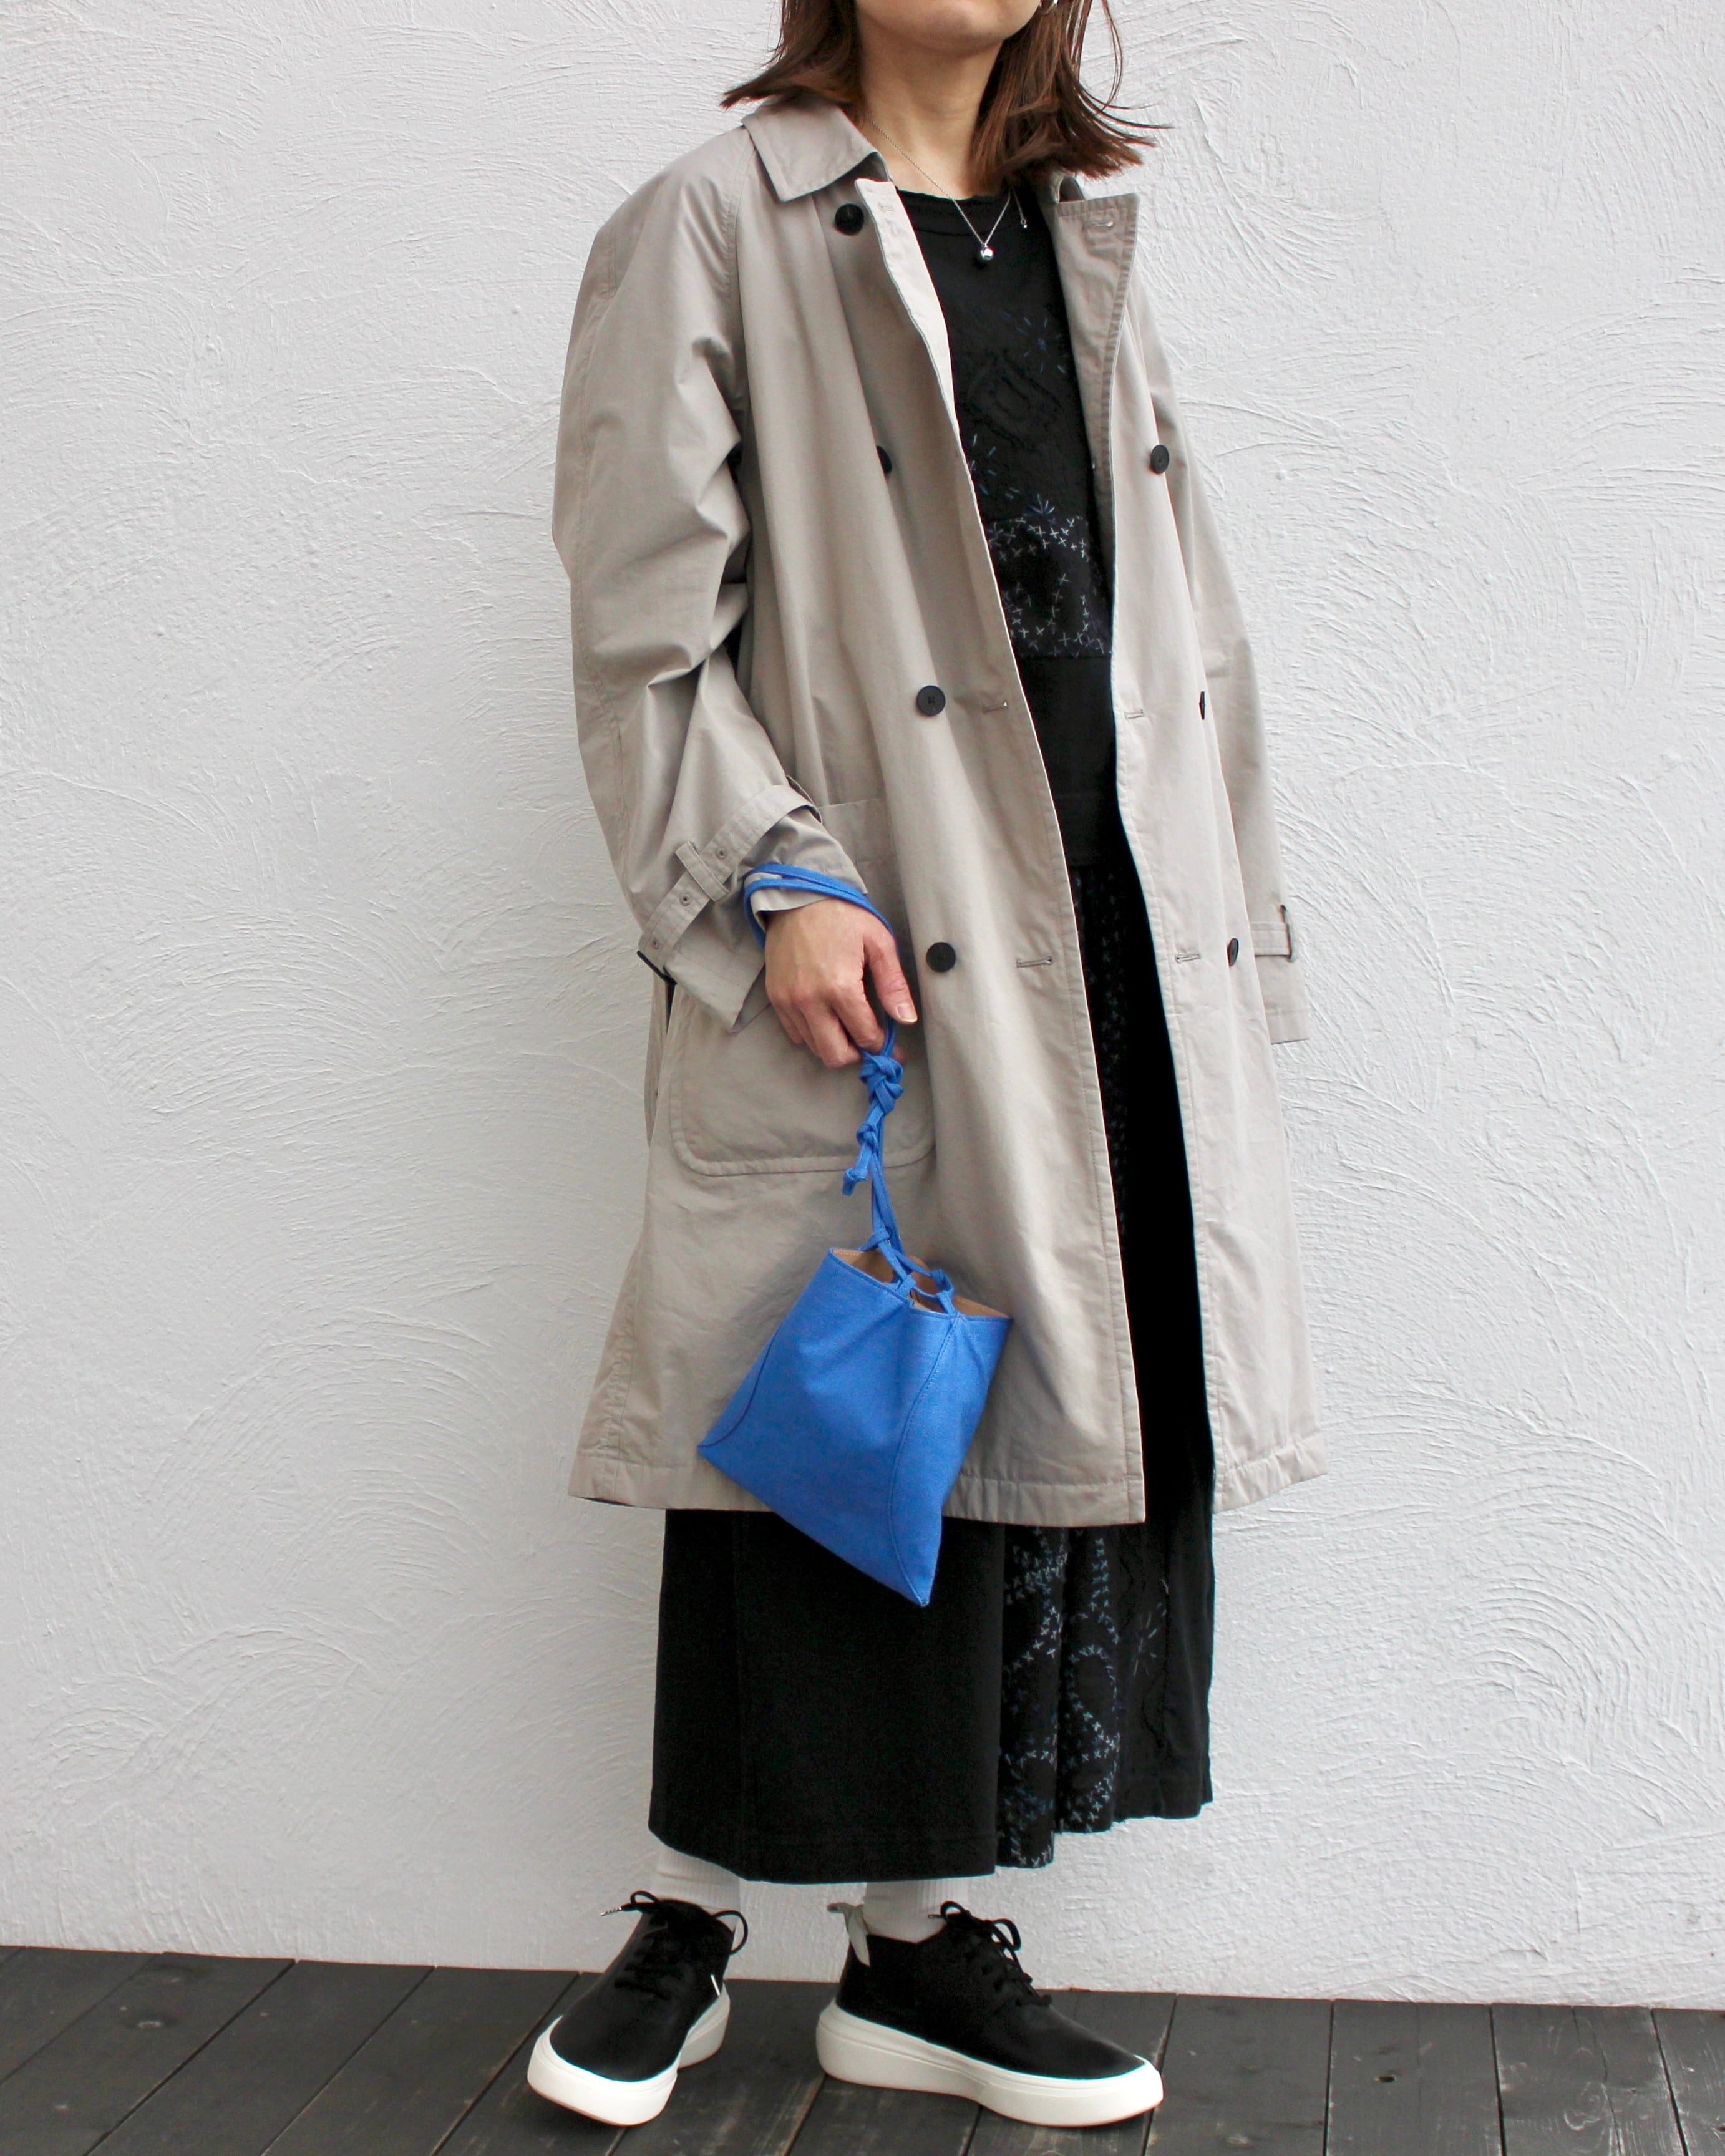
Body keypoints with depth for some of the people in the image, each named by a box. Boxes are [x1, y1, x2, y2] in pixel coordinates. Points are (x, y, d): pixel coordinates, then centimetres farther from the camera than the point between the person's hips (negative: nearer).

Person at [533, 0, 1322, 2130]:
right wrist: (773, 872, -15)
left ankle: (921, 1938, 20)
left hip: (1118, 944, 6)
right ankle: (694, 1915, 19)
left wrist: (1229, 925, 14)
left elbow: (1176, 615, 19)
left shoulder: (1088, 245, 21)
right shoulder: (717, 224, 3)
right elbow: (643, 610, -5)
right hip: (871, 954, -6)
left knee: (1061, 1414, 6)